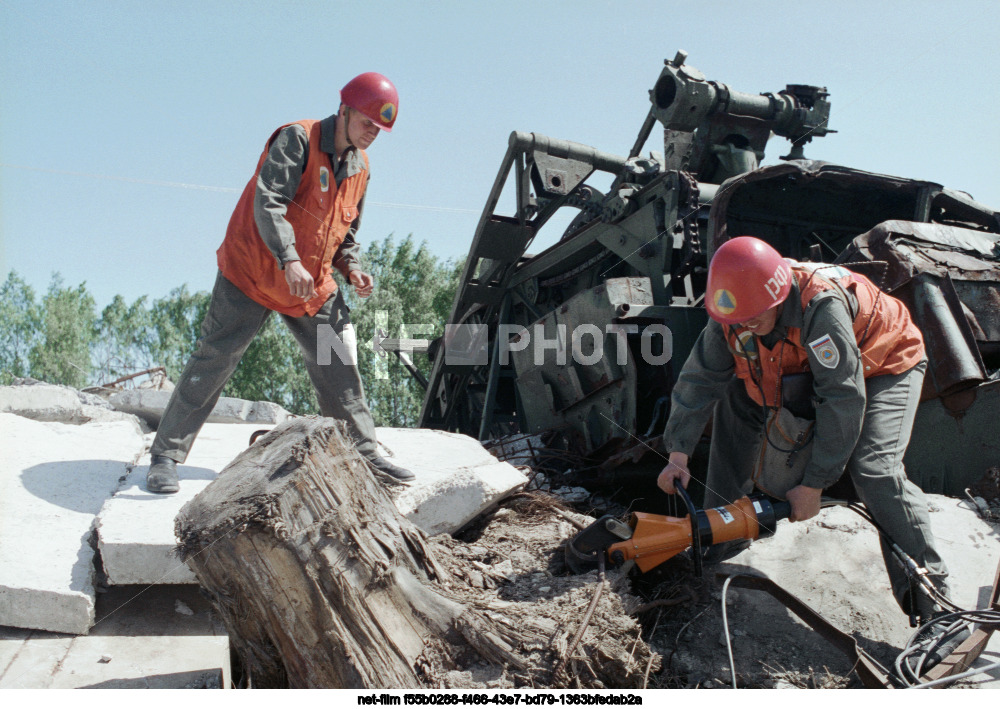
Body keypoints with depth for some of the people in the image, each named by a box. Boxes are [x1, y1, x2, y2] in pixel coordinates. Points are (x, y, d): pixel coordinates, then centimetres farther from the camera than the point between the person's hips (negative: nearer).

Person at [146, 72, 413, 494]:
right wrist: (289, 260, -36)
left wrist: (351, 268, -1)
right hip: (253, 272, -6)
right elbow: (267, 201, -25)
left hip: (314, 285, 7)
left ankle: (364, 453, 18)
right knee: (214, 360, -6)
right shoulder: (296, 140, -13)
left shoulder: (360, 168, 10)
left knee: (338, 367, 7)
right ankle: (166, 455, 3)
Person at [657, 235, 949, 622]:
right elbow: (700, 378, -13)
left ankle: (929, 597, -12)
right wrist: (678, 452, -21)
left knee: (872, 467, -26)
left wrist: (813, 484, -34)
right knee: (735, 400, -4)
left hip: (883, 364, -6)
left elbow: (842, 401, -37)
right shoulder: (732, 313, -21)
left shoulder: (822, 308, -41)